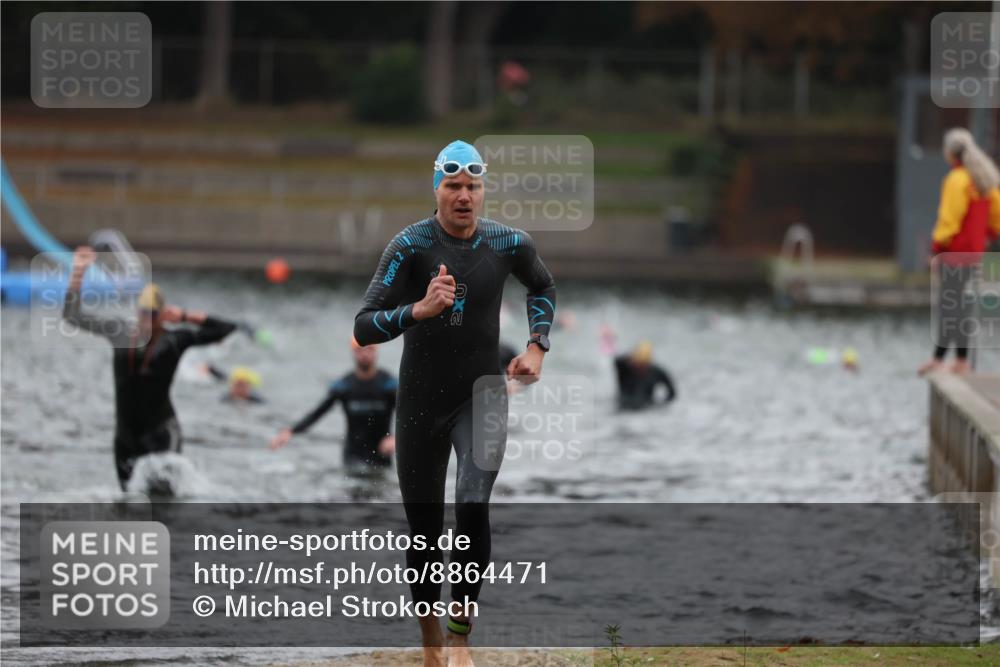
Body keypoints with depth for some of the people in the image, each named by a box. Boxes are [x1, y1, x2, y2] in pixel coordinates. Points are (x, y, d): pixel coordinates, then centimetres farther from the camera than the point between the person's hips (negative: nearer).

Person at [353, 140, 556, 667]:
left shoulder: (508, 244, -5)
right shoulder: (411, 245, -14)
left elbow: (542, 286, 20)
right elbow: (363, 328, -21)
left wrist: (537, 346, 8)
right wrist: (419, 310, -37)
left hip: (482, 394, 0)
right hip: (421, 401, 0)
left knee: (473, 507, -24)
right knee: (425, 530, 5)